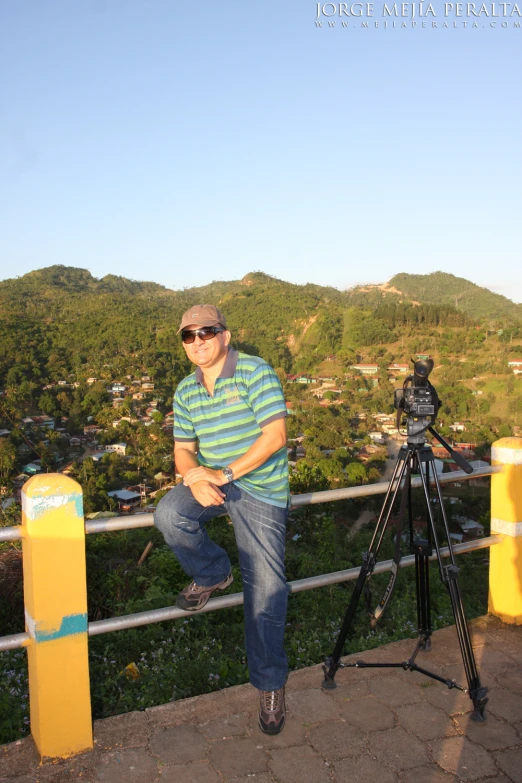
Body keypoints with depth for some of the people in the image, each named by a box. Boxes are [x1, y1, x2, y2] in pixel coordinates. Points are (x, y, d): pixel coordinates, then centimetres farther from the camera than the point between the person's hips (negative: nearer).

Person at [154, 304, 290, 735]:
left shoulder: (255, 371, -12)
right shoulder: (186, 390, 7)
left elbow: (275, 435, -18)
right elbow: (183, 449, 9)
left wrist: (224, 473, -22)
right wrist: (195, 477, -15)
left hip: (260, 487, -5)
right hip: (211, 480, 5)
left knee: (265, 587, -7)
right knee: (169, 515, -26)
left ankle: (270, 683, 14)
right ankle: (213, 573, 6)